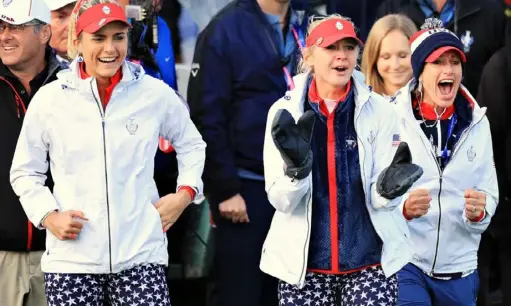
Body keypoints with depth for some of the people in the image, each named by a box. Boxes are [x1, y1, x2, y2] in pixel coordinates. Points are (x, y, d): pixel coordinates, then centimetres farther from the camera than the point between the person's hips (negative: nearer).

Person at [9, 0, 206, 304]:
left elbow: (191, 144, 20)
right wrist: (48, 216, -4)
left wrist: (186, 193, 5)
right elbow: (25, 172, 11)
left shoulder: (156, 94, 1)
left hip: (140, 253, 0)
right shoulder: (49, 99, 0)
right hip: (72, 259, 0)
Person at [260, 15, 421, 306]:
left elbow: (379, 199, -1)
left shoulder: (378, 108, -2)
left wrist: (386, 187, -23)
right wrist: (297, 167, -24)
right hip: (304, 264, 0)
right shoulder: (285, 111, -2)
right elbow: (282, 200, -5)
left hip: (371, 261, 0)